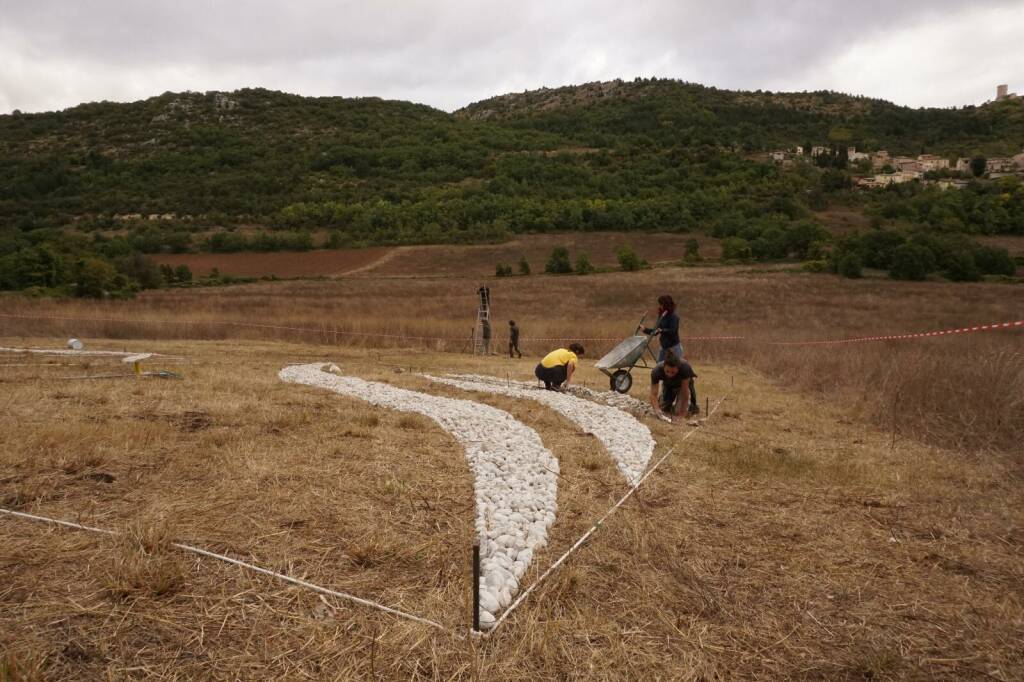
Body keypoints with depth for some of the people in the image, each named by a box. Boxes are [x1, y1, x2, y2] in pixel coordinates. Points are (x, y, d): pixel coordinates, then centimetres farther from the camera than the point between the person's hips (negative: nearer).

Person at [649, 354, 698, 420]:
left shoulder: (685, 368, -40)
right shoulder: (656, 371, -36)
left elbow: (684, 391, -32)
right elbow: (653, 394, -35)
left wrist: (681, 409, -32)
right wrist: (657, 410, -50)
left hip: (682, 384, -2)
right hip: (667, 385, 2)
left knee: (678, 412, -19)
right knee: (662, 409, -7)